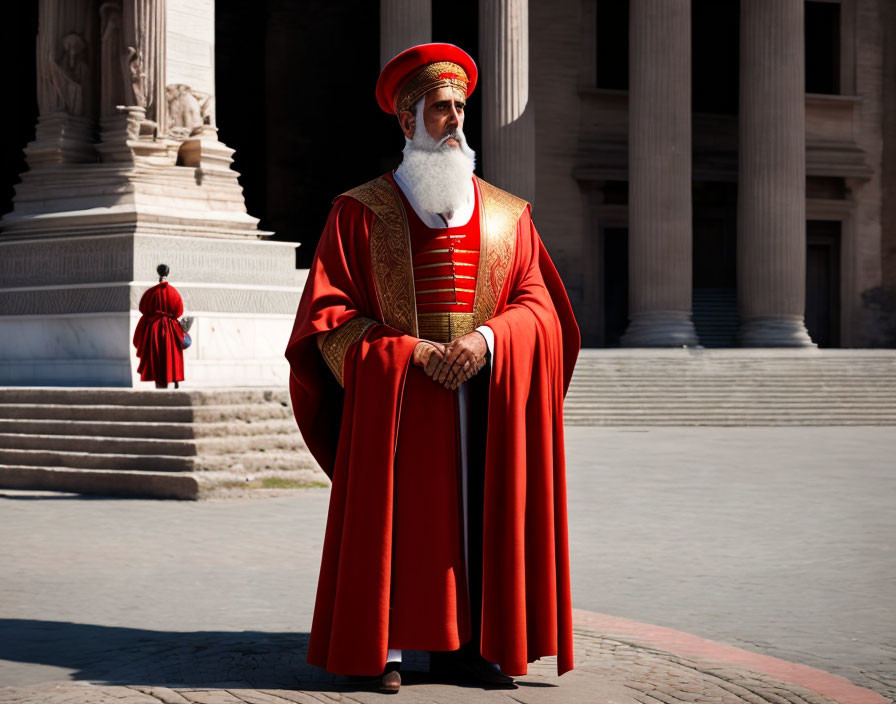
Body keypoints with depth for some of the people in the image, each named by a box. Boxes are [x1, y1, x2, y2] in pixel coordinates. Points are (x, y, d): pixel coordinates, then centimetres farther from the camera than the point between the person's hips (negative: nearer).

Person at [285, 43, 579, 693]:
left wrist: (488, 340, -13)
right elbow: (329, 315, -1)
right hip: (394, 403, -2)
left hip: (486, 396, 3)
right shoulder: (361, 212, 5)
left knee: (479, 517, 0)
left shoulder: (507, 215, 13)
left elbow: (539, 307, 7)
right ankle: (384, 645, 3)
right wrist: (409, 352, -13)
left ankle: (467, 642, 7)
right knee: (395, 520, -5)